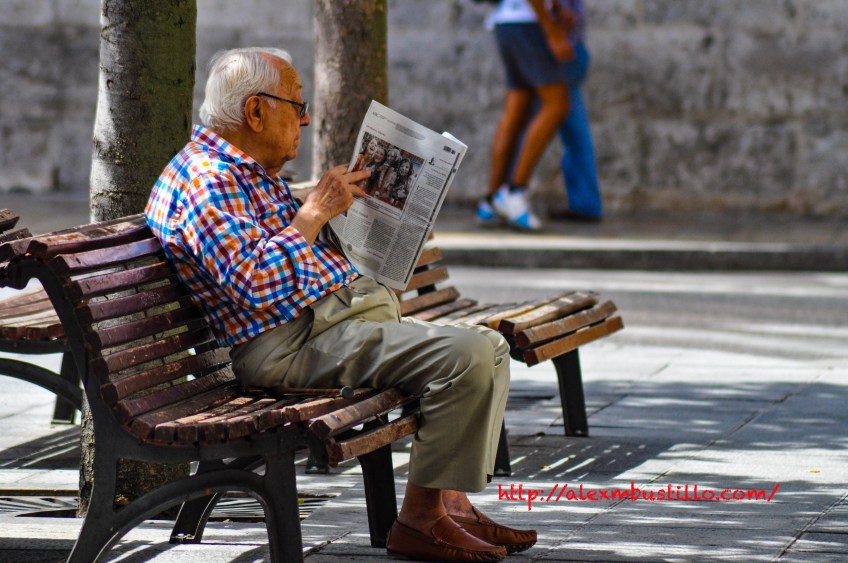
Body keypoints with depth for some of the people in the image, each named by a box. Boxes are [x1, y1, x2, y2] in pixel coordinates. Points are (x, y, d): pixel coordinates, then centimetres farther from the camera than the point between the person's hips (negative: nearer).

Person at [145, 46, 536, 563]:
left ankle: (450, 501, 5)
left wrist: (342, 197, 19)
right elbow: (254, 281, -26)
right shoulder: (206, 178, -14)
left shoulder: (255, 170, 19)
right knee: (468, 356, -23)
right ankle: (421, 519, -17)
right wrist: (316, 211, -17)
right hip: (292, 341, -11)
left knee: (488, 348, 9)